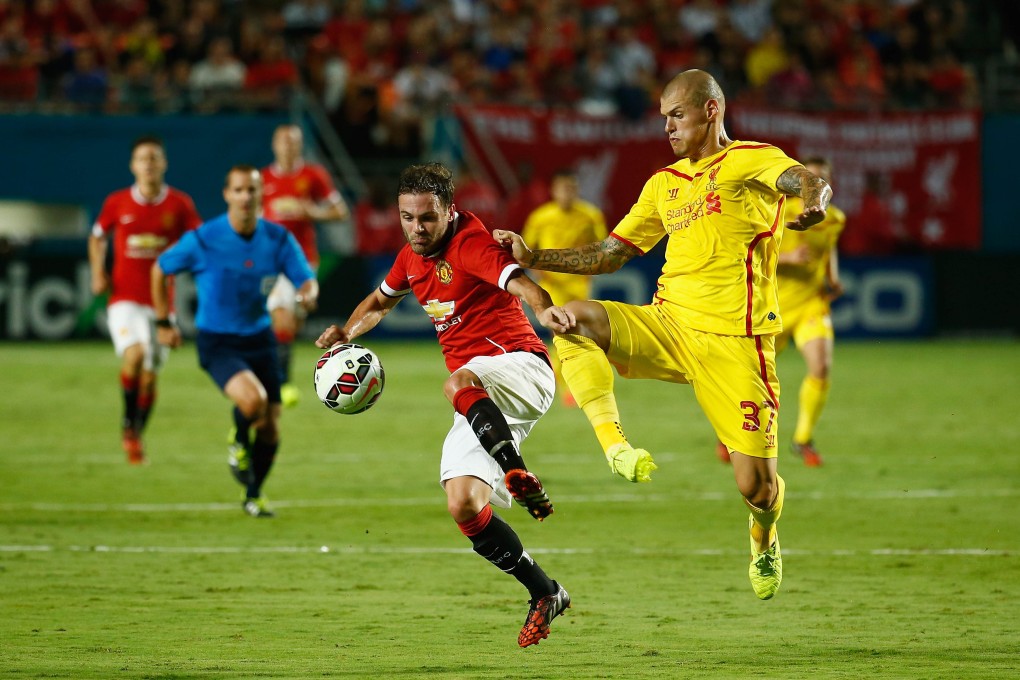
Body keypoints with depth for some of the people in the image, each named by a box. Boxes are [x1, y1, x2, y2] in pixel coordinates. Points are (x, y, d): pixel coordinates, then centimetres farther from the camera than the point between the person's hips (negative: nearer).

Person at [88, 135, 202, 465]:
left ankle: (136, 436, 28)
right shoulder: (117, 202, 1)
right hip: (125, 298, -2)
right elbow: (98, 237, 18)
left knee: (150, 375, 8)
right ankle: (128, 422, -8)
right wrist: (98, 273, 4)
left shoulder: (180, 204, 0)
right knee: (134, 354, -27)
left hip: (161, 300, 2)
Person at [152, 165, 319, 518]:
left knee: (271, 429, 4)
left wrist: (308, 295, -28)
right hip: (217, 343, -4)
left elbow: (307, 279, -3)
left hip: (260, 339, 4)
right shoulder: (203, 240, -13)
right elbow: (160, 269, 1)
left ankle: (253, 496, 30)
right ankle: (239, 443, 5)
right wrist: (164, 322, 3)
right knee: (253, 399, -31)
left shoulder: (278, 239, -5)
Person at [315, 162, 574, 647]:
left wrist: (544, 308, -53)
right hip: (481, 404, 8)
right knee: (464, 506, -6)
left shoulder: (469, 243, -12)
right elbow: (380, 301, 34)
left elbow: (516, 280, -31)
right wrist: (345, 332, 14)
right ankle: (544, 594, 5)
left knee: (457, 385, -41)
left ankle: (519, 476, -44)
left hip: (519, 367, -8)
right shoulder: (412, 257, 13)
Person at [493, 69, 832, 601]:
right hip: (668, 325, 5)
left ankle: (763, 538, 32)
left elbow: (808, 181, -23)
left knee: (755, 486, -6)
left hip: (735, 343, -5)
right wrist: (533, 258, 14)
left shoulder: (750, 161, -2)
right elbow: (609, 255, 25)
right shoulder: (663, 184, 19)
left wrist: (813, 202, -48)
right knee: (575, 319, -23)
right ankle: (616, 446, -28)